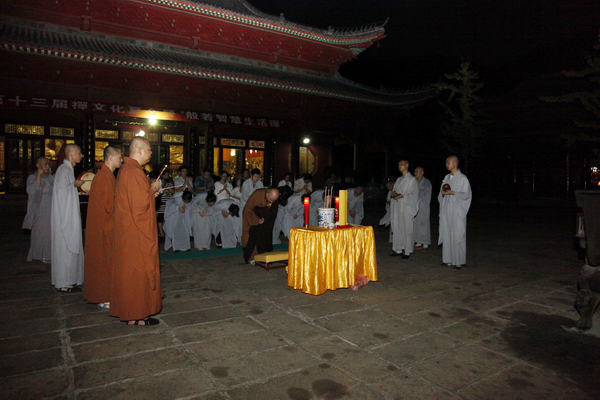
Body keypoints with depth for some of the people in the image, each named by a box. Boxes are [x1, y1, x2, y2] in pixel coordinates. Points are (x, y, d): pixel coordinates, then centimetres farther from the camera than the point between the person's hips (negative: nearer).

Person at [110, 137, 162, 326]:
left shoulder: (127, 169, 13)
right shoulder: (133, 172, -21)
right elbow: (140, 204, -25)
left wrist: (150, 191, 12)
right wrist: (152, 189, -10)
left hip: (129, 231, 11)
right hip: (136, 234, -11)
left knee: (132, 271, 17)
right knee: (137, 272, -1)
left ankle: (131, 311, 29)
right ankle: (135, 316, 10)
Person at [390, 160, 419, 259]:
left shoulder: (412, 179, -3)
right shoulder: (399, 179, 18)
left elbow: (412, 195, -7)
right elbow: (393, 191, 15)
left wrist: (401, 195, -13)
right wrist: (394, 193, -7)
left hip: (407, 207, -7)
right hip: (397, 207, 7)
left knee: (407, 228, -5)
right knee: (397, 228, 6)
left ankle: (407, 252, 0)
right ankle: (398, 250, 13)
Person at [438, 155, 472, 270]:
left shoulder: (462, 178, -6)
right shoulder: (446, 177, 13)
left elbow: (466, 194, -9)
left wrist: (452, 193, -17)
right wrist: (443, 192, -3)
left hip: (457, 211, -6)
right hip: (446, 210, 6)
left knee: (457, 236, -4)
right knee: (446, 234, 7)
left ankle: (459, 261, 2)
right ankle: (448, 259, 15)